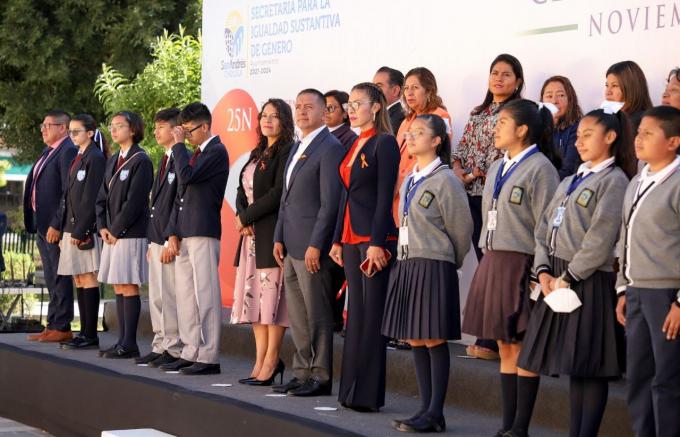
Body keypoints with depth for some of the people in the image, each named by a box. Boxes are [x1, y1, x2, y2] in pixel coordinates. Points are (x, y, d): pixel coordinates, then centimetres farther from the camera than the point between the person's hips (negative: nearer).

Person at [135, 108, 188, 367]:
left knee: (170, 297, -6)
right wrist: (152, 241, 18)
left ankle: (174, 349, -1)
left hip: (171, 240, -10)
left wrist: (170, 241, -19)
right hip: (157, 239, 10)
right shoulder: (164, 161, 18)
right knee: (156, 297, 13)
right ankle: (160, 345, 19)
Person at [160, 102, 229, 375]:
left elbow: (186, 176, -20)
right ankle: (191, 352, 17)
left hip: (203, 233, -9)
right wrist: (173, 232, 11)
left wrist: (179, 144, -8)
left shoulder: (216, 151, -8)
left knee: (205, 296, -8)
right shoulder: (196, 153, 20)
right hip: (185, 235, 9)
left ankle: (208, 358, -6)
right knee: (185, 295, 11)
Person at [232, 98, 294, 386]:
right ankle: (261, 360, 11)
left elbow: (278, 192, -16)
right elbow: (243, 189, 16)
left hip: (274, 231, -9)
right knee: (253, 295, 7)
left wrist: (247, 216, -10)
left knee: (272, 294, -7)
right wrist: (242, 215, -3)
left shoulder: (287, 151, -8)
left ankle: (271, 361, -4)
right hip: (252, 232, 9)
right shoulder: (257, 154, 19)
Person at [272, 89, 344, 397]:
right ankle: (303, 372, 18)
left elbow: (330, 202, -16)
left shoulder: (330, 148, -11)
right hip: (291, 246, 9)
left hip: (312, 246, -9)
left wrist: (315, 245, -19)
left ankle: (321, 377, 2)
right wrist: (279, 238, 14)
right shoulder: (297, 148, 18)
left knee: (317, 313, -3)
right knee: (296, 314, 12)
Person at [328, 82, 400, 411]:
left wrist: (377, 243, -19)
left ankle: (369, 394, -3)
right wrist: (338, 240, 17)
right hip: (351, 237, 9)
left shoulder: (384, 143, -8)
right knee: (356, 313, 10)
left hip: (375, 236, -9)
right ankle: (352, 390, 14)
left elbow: (384, 196, -14)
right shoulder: (354, 146, 17)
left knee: (371, 314, -6)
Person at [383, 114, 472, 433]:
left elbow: (461, 229, -6)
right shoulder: (409, 181, 14)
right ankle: (427, 408, 13)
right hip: (406, 265, 8)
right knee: (415, 340, 8)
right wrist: (405, 262, 13)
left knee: (434, 340, -5)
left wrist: (447, 263, 4)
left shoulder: (444, 180, -9)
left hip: (433, 267, -8)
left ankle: (435, 414, -3)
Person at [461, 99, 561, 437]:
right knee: (504, 346, 10)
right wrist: (488, 261, 14)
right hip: (494, 263, 8)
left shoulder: (539, 168, -9)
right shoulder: (497, 168, 15)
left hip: (522, 265, -8)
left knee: (522, 346, -3)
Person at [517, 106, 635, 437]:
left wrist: (568, 277, -14)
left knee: (590, 367, -5)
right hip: (557, 280, 8)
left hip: (589, 282, -8)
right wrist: (544, 270, -1)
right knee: (572, 365, 9)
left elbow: (600, 239, -14)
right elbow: (544, 228, 14)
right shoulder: (569, 182, 19)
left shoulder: (614, 181, -6)